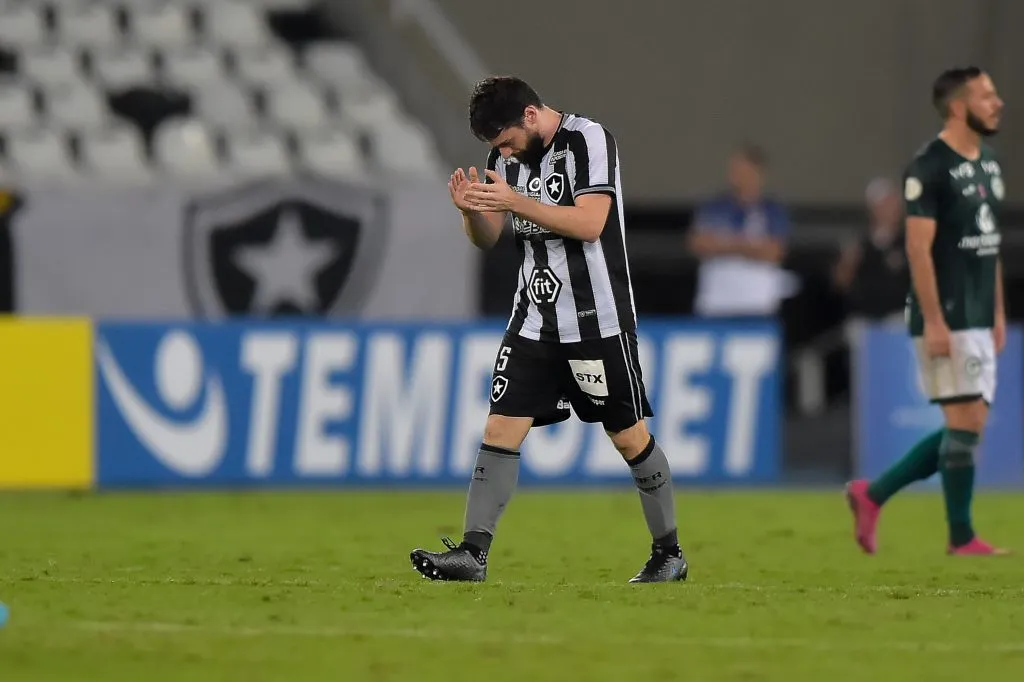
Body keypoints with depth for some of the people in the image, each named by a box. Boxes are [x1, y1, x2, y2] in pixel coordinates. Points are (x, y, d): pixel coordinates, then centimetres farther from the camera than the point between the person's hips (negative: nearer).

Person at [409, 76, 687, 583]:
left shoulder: (588, 141, -13)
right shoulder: (505, 155, 6)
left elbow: (589, 224, -23)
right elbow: (487, 239, 9)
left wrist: (515, 201, -29)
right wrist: (470, 209, -13)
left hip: (597, 322, -6)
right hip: (534, 322, 6)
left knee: (629, 437, 3)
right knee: (499, 430, -6)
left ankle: (669, 554, 17)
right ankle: (473, 554, -9)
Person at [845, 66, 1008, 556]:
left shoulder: (987, 163, 14)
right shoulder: (929, 167, -12)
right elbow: (919, 248, -16)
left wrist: (998, 313, 17)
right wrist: (934, 321, -20)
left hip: (979, 321, 9)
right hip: (946, 322, -9)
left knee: (965, 431, 8)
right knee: (966, 422, -7)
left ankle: (872, 495, 18)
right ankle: (962, 539, 2)